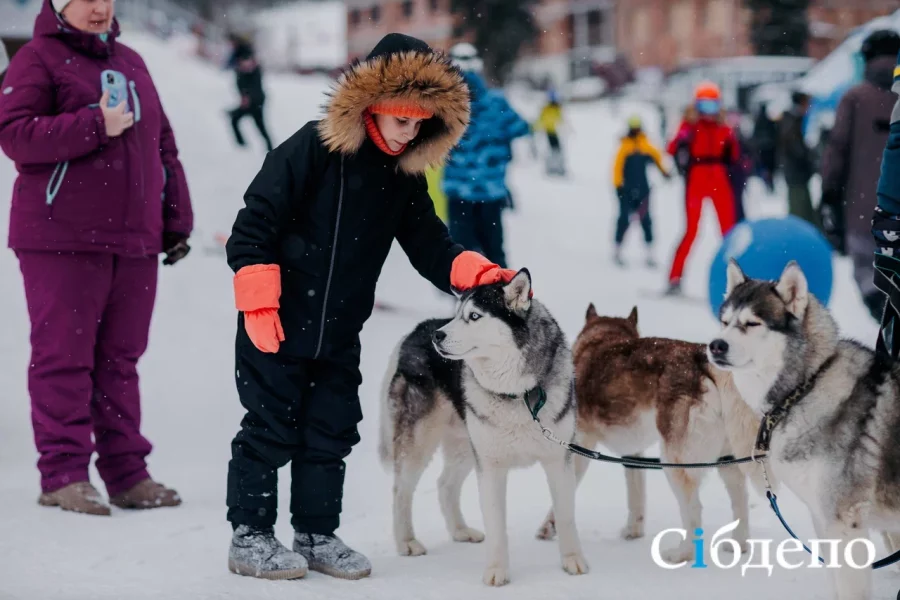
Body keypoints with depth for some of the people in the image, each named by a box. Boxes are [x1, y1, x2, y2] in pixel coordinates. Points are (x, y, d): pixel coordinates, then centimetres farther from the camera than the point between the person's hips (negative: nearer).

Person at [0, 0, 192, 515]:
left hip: (133, 241, 6)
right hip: (62, 239, -6)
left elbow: (163, 146, 21)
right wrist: (95, 126, -19)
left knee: (121, 358, 8)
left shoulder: (131, 63, 18)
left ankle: (126, 472, 12)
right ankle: (63, 473, 2)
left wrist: (176, 220, 15)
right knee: (64, 357, -3)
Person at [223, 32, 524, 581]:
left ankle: (317, 536, 24)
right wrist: (258, 304, -18)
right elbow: (255, 223, -15)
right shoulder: (313, 150, -15)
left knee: (331, 433, 11)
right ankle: (250, 538, 13)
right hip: (278, 327, -6)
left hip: (339, 335, 6)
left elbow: (429, 246, 5)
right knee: (272, 430, 1)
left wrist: (478, 273, -13)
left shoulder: (405, 177, 5)